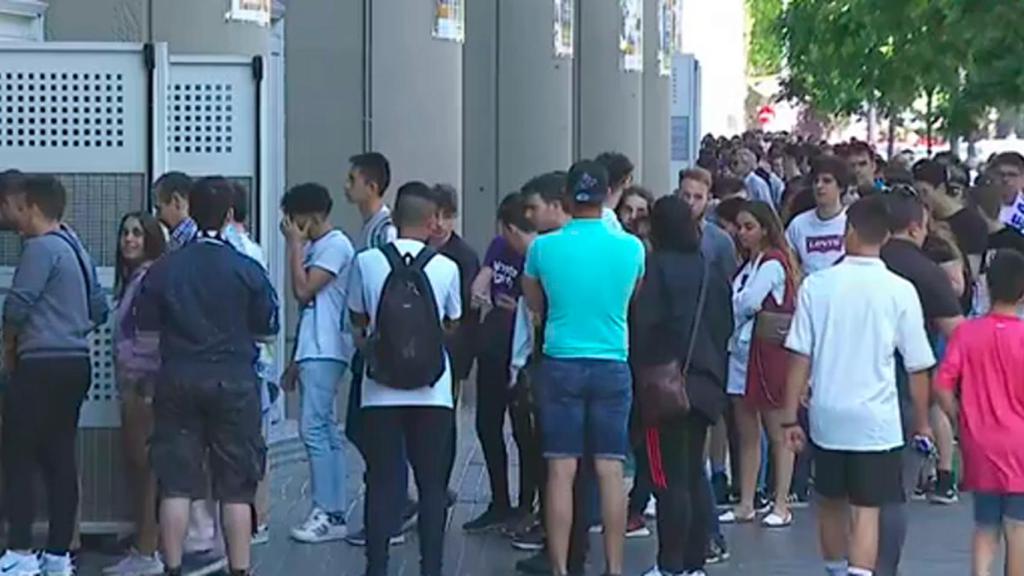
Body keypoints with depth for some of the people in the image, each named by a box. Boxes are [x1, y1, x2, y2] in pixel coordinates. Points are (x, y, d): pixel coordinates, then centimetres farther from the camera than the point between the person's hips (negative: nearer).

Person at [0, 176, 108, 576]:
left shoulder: (41, 247, -11)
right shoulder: (76, 249, 16)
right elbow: (99, 308, 18)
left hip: (41, 366, -9)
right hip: (76, 363, 9)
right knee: (59, 457, 9)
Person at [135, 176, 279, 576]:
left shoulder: (162, 271, -2)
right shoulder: (247, 270, -6)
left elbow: (146, 336, 3)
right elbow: (267, 331, 1)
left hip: (178, 381, 1)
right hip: (235, 381, -1)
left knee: (176, 483, 5)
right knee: (236, 487, 4)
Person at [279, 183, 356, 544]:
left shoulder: (335, 246, -9)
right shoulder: (314, 247, 19)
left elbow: (303, 291, -18)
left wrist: (295, 244, -10)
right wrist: (297, 358, 20)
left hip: (325, 352, -10)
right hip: (313, 352, 10)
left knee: (314, 428, -12)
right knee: (326, 430, 8)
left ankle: (326, 513, -11)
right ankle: (333, 514, 10)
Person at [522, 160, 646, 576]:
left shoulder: (543, 248, -5)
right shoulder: (630, 247, -4)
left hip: (561, 364, -1)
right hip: (612, 366, 1)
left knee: (562, 470, 1)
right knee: (610, 470, 4)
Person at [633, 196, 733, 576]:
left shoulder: (656, 267, -10)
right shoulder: (710, 272, 9)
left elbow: (643, 326, -14)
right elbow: (725, 327, 15)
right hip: (706, 383, 7)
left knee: (670, 478, -5)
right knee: (695, 473, 13)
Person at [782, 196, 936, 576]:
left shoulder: (816, 285, -4)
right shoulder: (901, 291, -7)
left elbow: (800, 357, -3)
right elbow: (918, 367, -3)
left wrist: (790, 417, 4)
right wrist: (922, 422, 10)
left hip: (826, 416, 2)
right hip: (876, 419, -2)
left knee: (832, 502, 20)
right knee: (867, 511, 0)